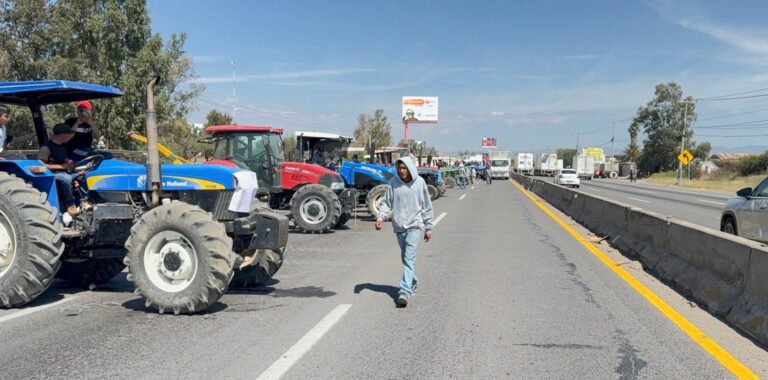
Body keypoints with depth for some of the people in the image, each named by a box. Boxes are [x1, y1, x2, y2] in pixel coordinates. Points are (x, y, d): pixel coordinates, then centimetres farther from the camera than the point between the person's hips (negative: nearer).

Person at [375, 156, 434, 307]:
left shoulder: (419, 182, -4)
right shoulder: (393, 182, 0)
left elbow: (427, 206, 3)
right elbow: (387, 202, 6)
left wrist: (428, 228, 6)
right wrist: (380, 217, -12)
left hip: (415, 225, -4)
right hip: (399, 226, 4)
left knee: (409, 258, -15)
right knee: (405, 258, 15)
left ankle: (405, 291, -20)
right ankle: (413, 282, 37)